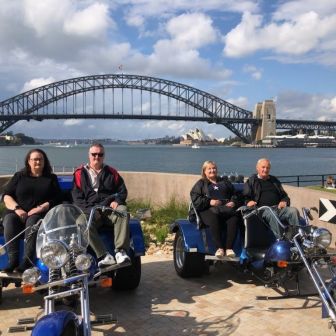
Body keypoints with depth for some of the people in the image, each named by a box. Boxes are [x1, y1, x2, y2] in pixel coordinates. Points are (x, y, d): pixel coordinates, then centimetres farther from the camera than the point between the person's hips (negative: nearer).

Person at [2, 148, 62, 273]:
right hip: (18, 213, 2)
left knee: (32, 221, -35)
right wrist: (17, 208, -8)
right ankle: (13, 259, -35)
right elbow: (6, 196, 11)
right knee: (9, 220, -31)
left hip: (40, 214, -2)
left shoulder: (51, 178, 17)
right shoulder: (19, 176, 19)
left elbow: (57, 199, 5)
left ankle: (27, 260, -42)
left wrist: (41, 208, -12)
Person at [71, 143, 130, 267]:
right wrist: (89, 210, -10)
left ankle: (121, 250, -39)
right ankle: (104, 256, -40)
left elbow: (122, 190, 19)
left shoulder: (111, 172, 22)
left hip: (110, 209, 1)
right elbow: (77, 197, 7)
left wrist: (117, 201, -4)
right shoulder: (80, 173, 16)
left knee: (123, 210, -33)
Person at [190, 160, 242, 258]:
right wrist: (209, 202, -11)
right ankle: (219, 248, -36)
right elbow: (195, 199, 4)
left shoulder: (225, 182, 31)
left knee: (234, 219, -31)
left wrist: (233, 202, 2)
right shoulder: (201, 184, 19)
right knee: (214, 220, -38)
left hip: (226, 208, 3)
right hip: (208, 210, -3)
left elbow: (234, 194, 26)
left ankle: (229, 247, -33)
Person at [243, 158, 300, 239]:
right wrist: (248, 202, -15)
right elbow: (245, 197, 8)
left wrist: (284, 201, 7)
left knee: (293, 211, -25)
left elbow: (284, 195, 31)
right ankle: (280, 239, -47)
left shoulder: (274, 180, 30)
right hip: (262, 209, -4)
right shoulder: (251, 181, 17)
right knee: (271, 214, -38)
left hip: (278, 207, 4)